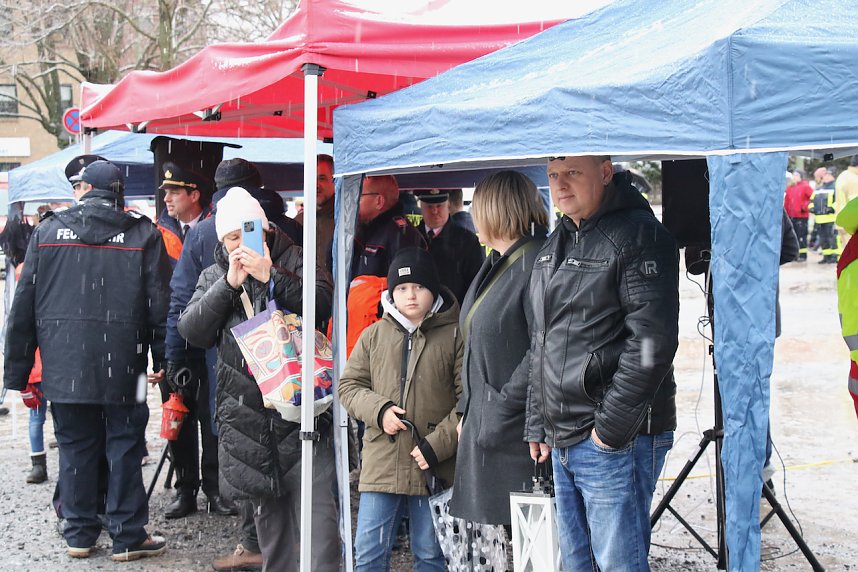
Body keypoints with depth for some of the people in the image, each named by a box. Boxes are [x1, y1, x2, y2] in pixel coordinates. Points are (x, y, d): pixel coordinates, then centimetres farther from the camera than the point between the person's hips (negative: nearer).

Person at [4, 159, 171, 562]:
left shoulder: (47, 231, 4)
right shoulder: (144, 234, 0)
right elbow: (160, 302, -3)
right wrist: (162, 360, 3)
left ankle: (79, 533, 19)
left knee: (75, 447, 11)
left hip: (64, 364, 2)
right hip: (122, 364, -1)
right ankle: (128, 536, 10)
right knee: (124, 446, 6)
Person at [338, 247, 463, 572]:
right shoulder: (374, 335, 8)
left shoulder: (454, 335, -3)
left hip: (434, 465, -2)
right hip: (381, 464, 3)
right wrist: (379, 410, -8)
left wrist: (437, 444, -13)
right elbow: (348, 385, 11)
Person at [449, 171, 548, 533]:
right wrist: (466, 410, 16)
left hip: (514, 431, -10)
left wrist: (504, 406, -18)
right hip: (483, 427, 10)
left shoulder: (536, 264, -15)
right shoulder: (494, 265, 16)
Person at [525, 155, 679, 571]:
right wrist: (537, 426, 18)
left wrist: (610, 427, -18)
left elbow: (652, 342, -18)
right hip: (562, 442, 9)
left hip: (616, 441, -9)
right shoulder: (552, 248, 17)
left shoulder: (638, 236, -10)